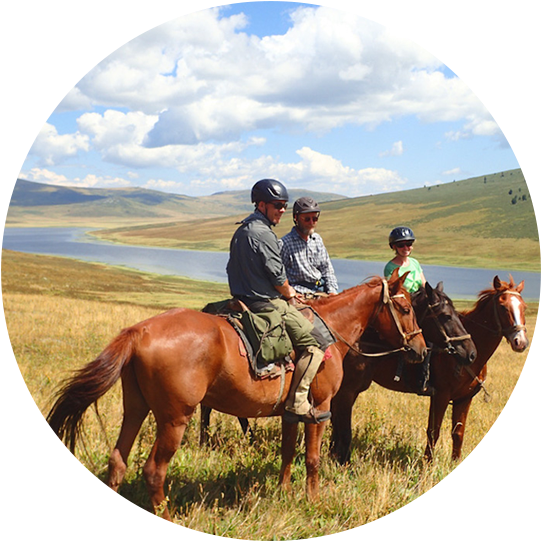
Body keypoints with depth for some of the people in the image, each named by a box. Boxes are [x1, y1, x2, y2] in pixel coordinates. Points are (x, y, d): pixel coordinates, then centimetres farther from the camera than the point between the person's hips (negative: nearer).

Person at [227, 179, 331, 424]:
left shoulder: (241, 231, 14)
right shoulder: (263, 234, -18)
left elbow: (233, 269, 21)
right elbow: (277, 275, -18)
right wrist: (288, 292, 3)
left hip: (243, 299, 11)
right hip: (267, 303, -11)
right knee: (314, 342, -7)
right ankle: (297, 404, -11)